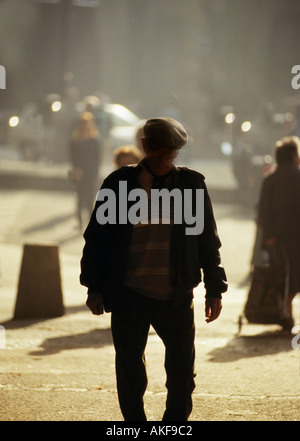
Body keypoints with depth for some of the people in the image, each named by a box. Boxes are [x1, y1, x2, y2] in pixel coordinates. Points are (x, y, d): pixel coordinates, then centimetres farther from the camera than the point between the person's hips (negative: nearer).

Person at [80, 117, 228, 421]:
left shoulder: (192, 184, 4)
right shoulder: (119, 183, 2)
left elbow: (208, 239, 9)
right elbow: (98, 236, 5)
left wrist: (215, 289, 7)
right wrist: (95, 287, 0)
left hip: (176, 296, 0)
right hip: (129, 294, 0)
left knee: (182, 371, 1)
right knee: (130, 373, 8)